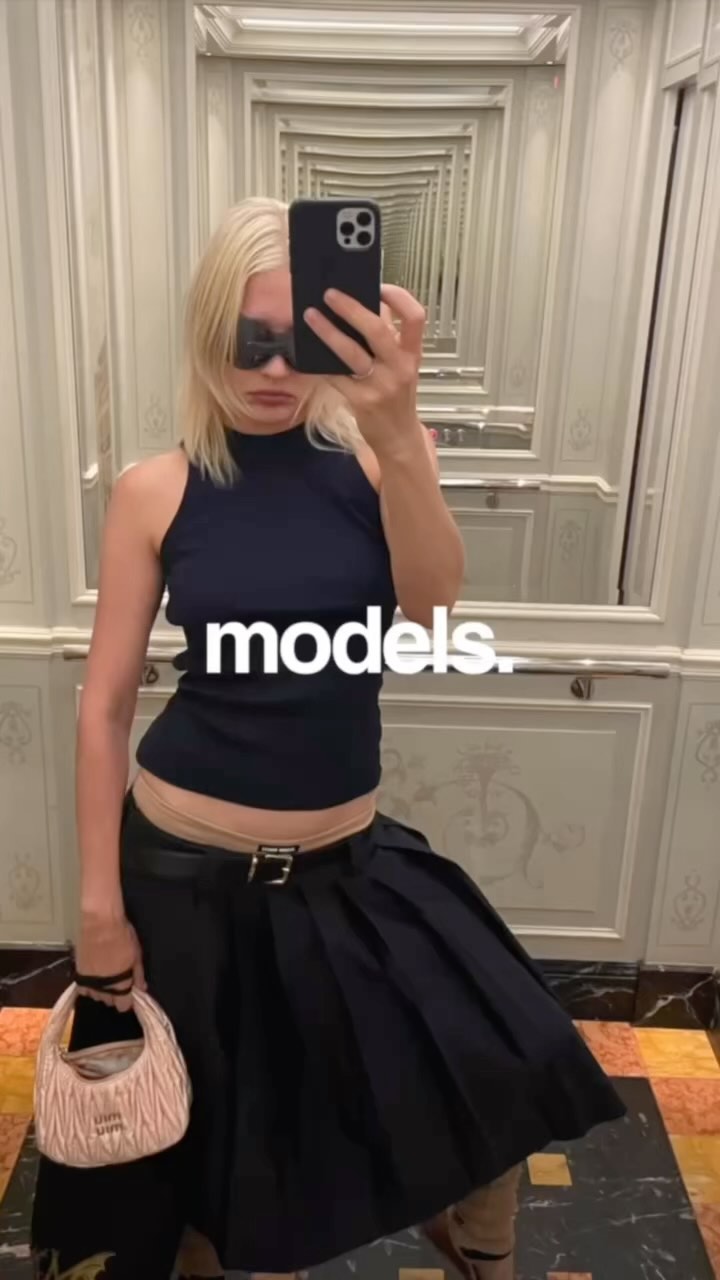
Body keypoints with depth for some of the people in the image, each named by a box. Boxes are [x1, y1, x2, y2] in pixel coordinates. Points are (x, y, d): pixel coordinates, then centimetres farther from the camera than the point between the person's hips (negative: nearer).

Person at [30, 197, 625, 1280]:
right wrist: (99, 901, -3)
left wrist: (401, 440, -42)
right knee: (212, 1120, 17)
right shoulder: (156, 491, -8)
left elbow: (430, 605, -25)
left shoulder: (373, 459, -7)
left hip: (348, 857, 1)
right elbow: (106, 705, -4)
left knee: (497, 1079, 5)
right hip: (186, 860, -1)